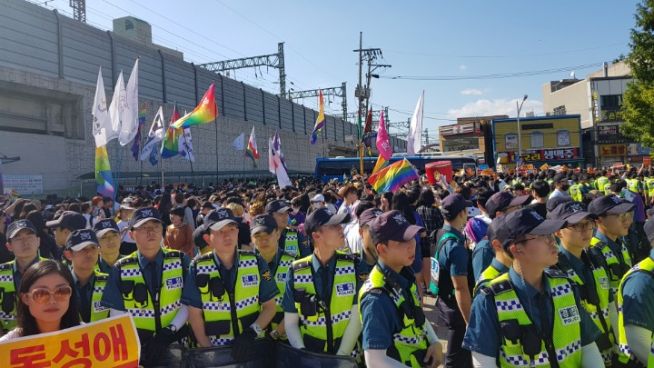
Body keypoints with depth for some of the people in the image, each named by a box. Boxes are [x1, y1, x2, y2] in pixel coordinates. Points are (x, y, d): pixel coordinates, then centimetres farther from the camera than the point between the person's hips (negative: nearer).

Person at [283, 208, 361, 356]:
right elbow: (290, 323, 0)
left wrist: (341, 356, -10)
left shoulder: (353, 267, -6)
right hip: (310, 354, 0)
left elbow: (357, 317, -5)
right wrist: (302, 355, -12)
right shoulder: (296, 272, -6)